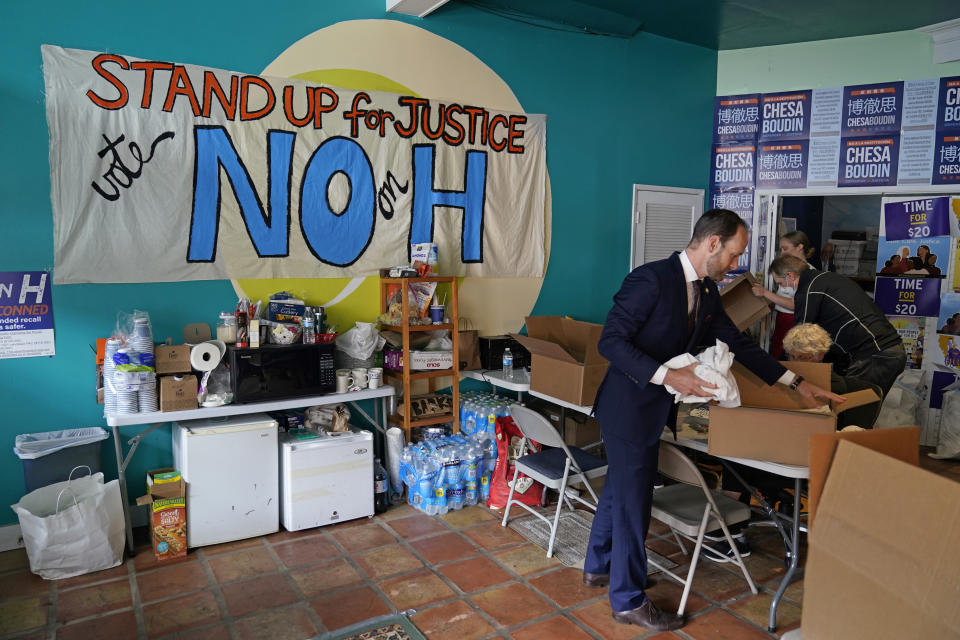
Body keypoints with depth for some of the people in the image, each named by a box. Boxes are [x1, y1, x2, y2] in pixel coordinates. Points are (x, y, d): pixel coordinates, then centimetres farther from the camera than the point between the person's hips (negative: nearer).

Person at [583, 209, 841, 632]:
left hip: (651, 409, 9)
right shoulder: (651, 279, -21)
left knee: (620, 489, 21)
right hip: (629, 407, -9)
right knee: (633, 500, 2)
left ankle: (598, 567, 40)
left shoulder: (706, 292, 6)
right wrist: (667, 376, -29)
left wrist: (796, 382, 12)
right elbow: (610, 342, -23)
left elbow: (737, 343, 13)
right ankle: (629, 600, 20)